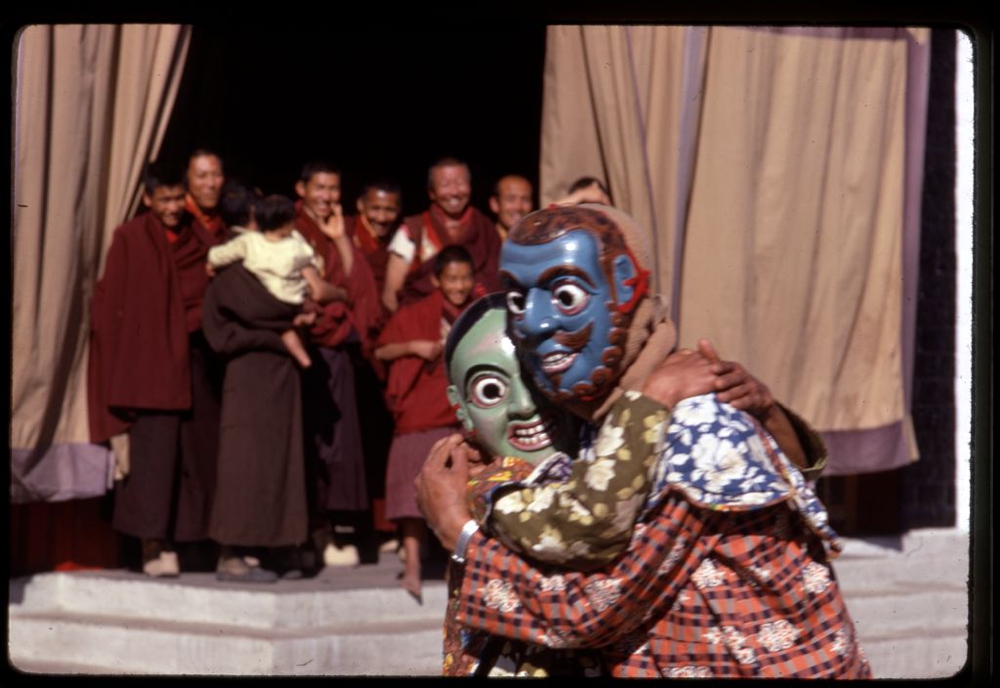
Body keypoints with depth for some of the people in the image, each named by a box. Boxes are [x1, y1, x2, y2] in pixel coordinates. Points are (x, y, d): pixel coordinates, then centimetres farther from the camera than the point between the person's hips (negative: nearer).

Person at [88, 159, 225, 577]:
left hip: (195, 359, 5)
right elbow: (110, 302, 0)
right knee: (154, 449, -11)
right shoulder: (130, 239, 1)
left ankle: (175, 540, 12)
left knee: (196, 451, 4)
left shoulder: (202, 241, 13)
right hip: (150, 359, -5)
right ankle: (153, 547, -11)